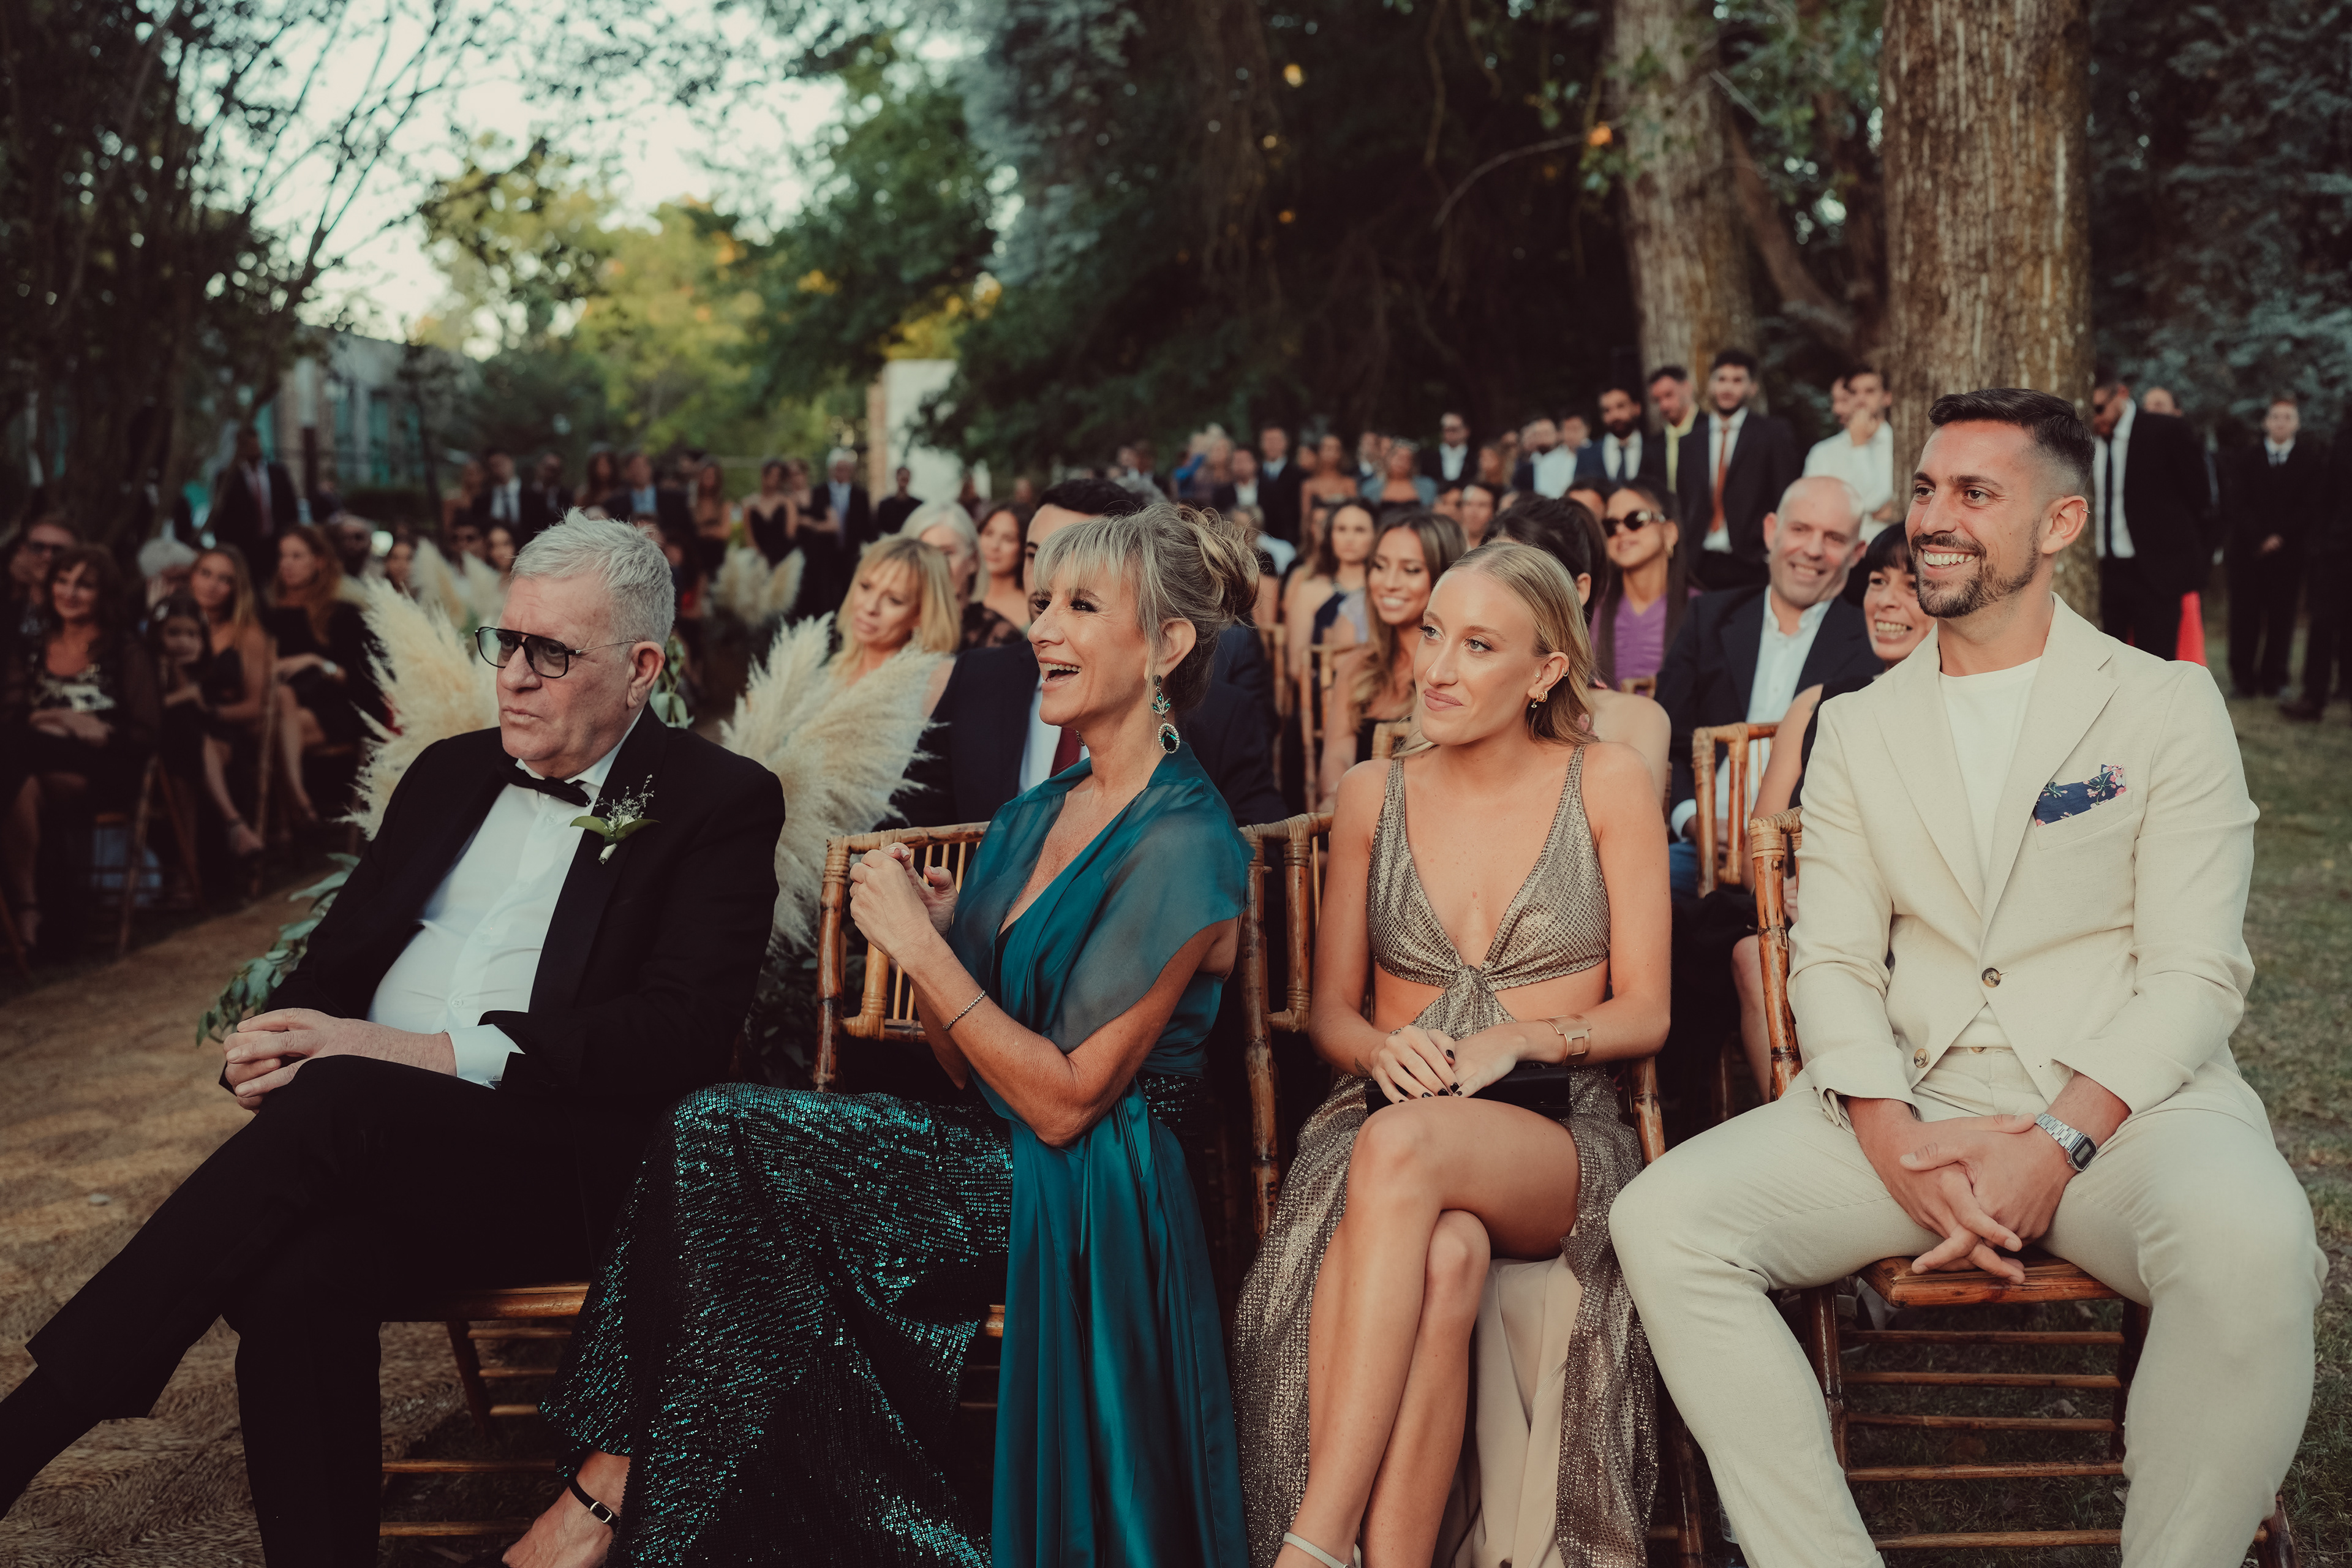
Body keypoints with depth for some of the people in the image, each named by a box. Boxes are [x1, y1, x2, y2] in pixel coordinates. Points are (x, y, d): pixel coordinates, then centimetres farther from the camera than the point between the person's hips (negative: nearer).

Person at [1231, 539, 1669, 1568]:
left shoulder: (1608, 786, 5)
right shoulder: (1373, 795, 12)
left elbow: (1644, 1013, 4)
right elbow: (1331, 1012, 14)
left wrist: (1518, 1038, -15)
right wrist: (1385, 1049, -10)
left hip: (1556, 1140, -2)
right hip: (1392, 1121, 2)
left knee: (1403, 1147, -38)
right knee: (1444, 1251, -37)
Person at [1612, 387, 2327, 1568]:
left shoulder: (2165, 705, 7)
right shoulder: (1858, 728, 16)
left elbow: (2197, 971, -2)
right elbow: (1832, 960, 8)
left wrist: (2060, 1141, -18)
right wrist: (1894, 1138, -12)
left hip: (2126, 1104, -3)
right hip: (1915, 1106, 3)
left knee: (2249, 1243, -37)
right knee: (1664, 1218, -21)